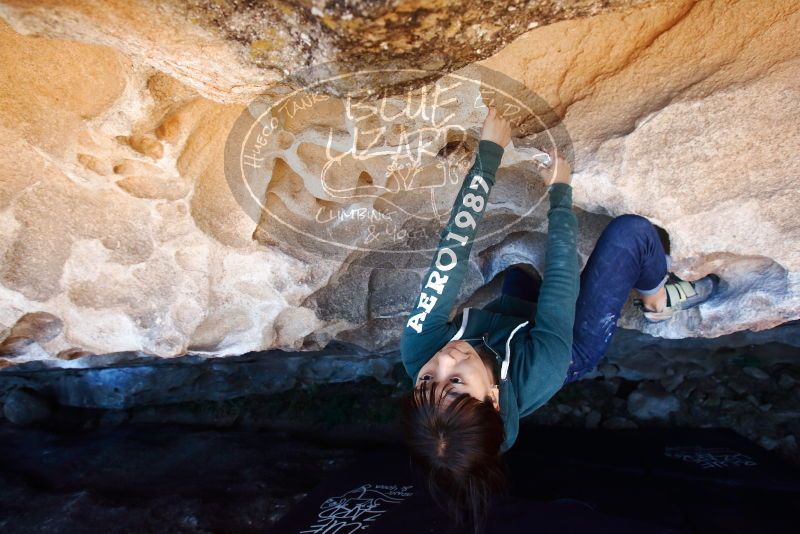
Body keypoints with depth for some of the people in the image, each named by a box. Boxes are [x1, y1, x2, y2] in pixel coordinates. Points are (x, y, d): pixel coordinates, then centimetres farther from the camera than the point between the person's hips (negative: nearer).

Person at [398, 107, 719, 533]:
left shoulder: (417, 352, -39)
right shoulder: (535, 377, -45)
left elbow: (453, 247, -38)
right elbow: (561, 276, -32)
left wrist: (488, 151, -30)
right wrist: (560, 191, -18)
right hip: (574, 348, -4)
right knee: (631, 230, -14)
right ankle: (658, 301, 21)